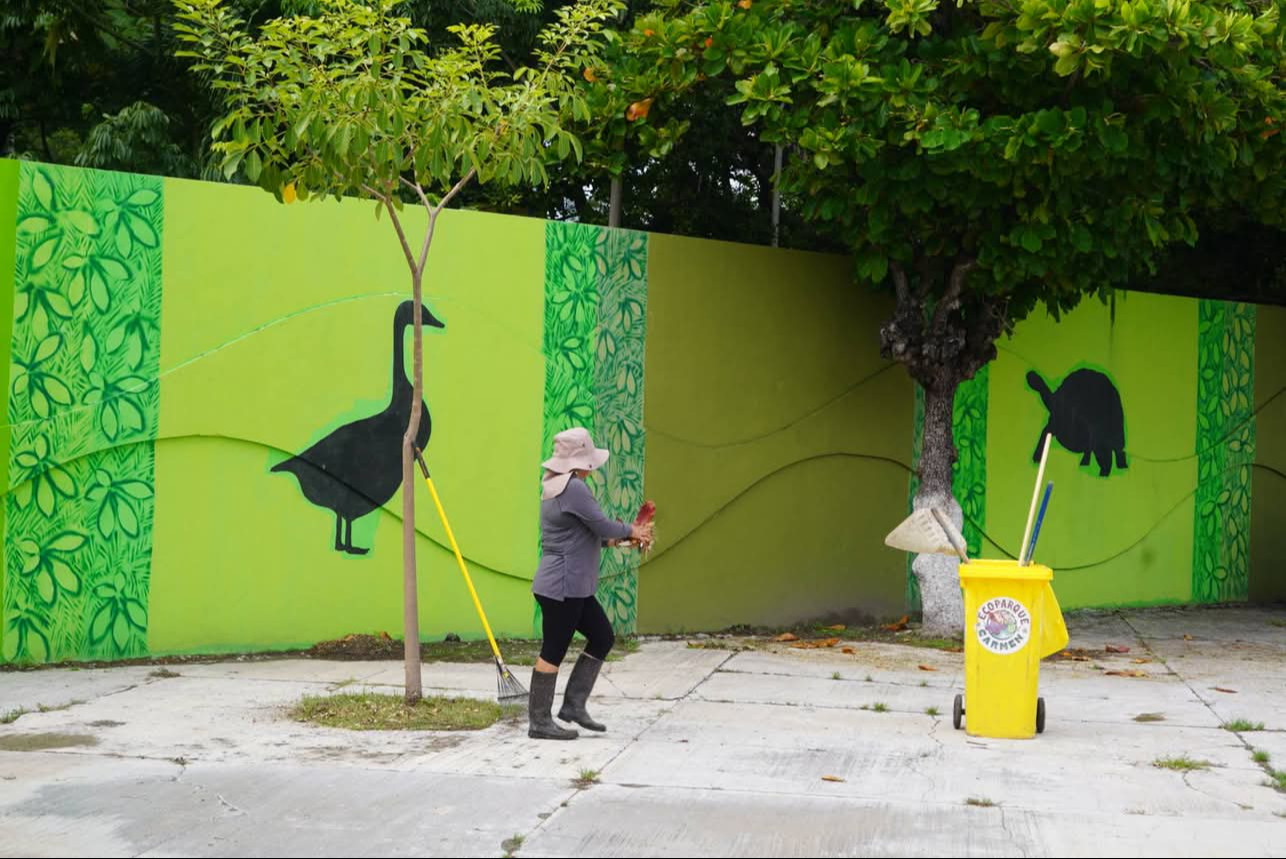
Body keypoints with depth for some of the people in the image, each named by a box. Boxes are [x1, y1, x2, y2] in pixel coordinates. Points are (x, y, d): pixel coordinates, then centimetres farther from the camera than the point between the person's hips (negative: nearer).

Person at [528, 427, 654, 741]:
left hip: (574, 588, 10)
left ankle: (573, 705, 17)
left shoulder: (558, 486, 14)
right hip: (561, 586, -10)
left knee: (602, 637, 14)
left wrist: (615, 538, 11)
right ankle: (539, 722, 5)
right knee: (554, 651, -3)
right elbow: (603, 526, -17)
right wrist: (631, 531, 2)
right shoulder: (573, 488, -19)